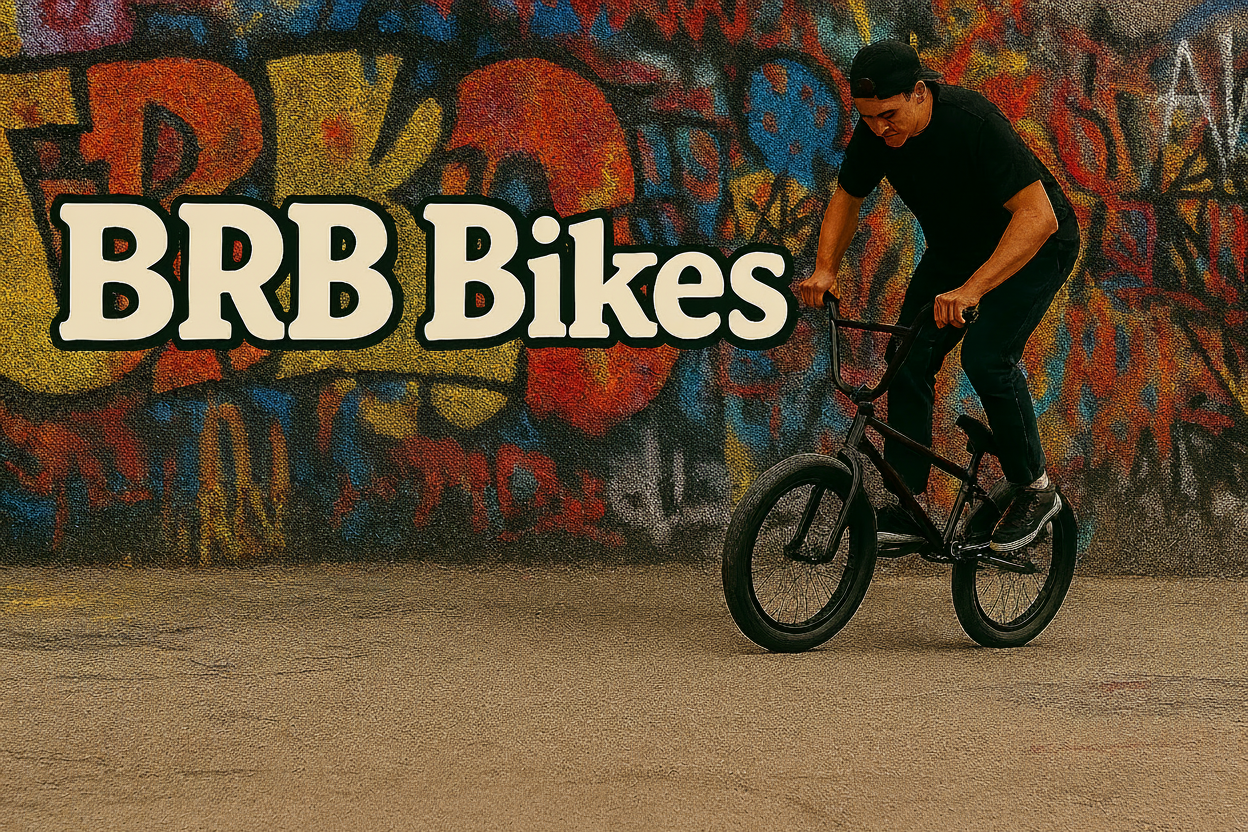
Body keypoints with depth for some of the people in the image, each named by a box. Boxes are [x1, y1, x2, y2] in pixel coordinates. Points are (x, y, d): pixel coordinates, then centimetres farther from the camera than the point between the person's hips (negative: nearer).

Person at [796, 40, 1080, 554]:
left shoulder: (973, 122, -36)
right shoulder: (875, 131, -16)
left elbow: (1037, 217, -41)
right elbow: (847, 198, 4)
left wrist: (970, 290, -50)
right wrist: (824, 270, -13)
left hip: (1034, 243, -7)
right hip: (956, 247, 7)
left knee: (986, 355, -24)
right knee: (909, 357, -7)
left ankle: (1034, 490, -4)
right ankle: (908, 509, 1)